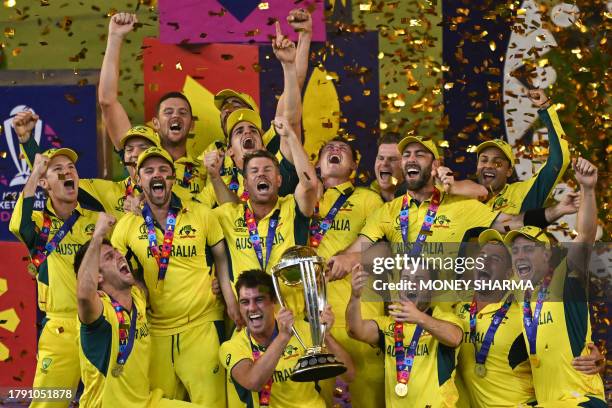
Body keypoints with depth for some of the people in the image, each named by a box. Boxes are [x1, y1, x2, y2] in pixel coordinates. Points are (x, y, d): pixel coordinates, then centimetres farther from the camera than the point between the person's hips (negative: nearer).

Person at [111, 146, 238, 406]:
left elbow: (221, 258, 6)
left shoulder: (201, 215, 1)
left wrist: (231, 302, -4)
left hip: (202, 324, -2)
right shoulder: (127, 226, 3)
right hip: (155, 329, 2)